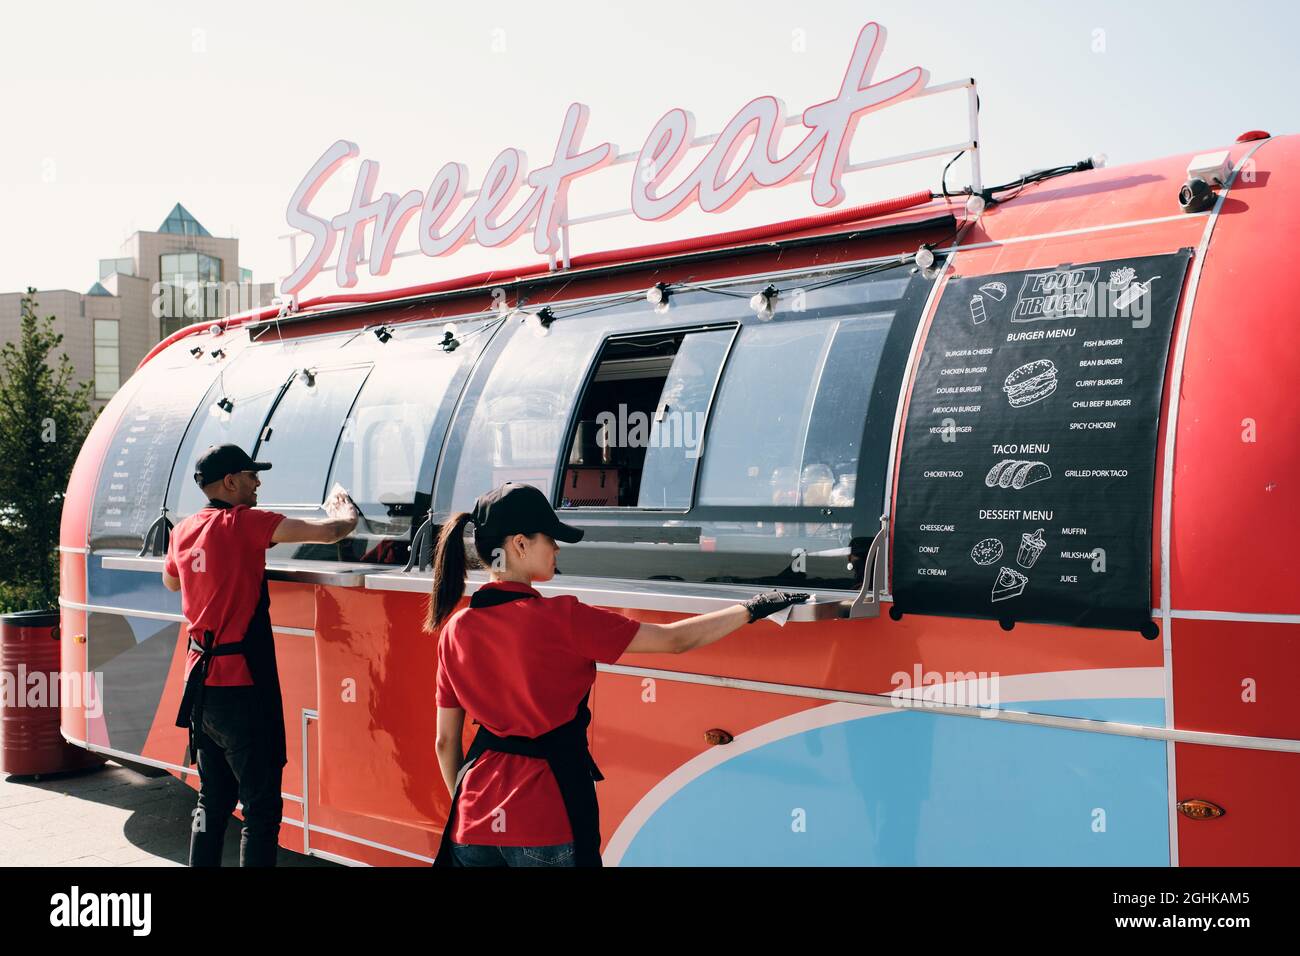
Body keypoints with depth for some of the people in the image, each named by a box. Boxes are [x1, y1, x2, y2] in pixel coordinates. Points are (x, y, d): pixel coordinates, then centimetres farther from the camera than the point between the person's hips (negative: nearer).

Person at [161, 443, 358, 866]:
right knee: (261, 808, -3)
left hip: (200, 686, 8)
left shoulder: (183, 531, 8)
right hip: (242, 688, -8)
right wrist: (345, 510, 6)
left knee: (213, 801, 18)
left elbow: (171, 581, 30)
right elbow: (329, 531, -15)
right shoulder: (244, 523, -12)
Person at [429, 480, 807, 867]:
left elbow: (446, 741, 8)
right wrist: (751, 609, 1)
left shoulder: (455, 630, 1)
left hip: (474, 821, 5)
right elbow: (674, 640, -10)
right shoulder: (558, 619, -15)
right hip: (544, 825, -5)